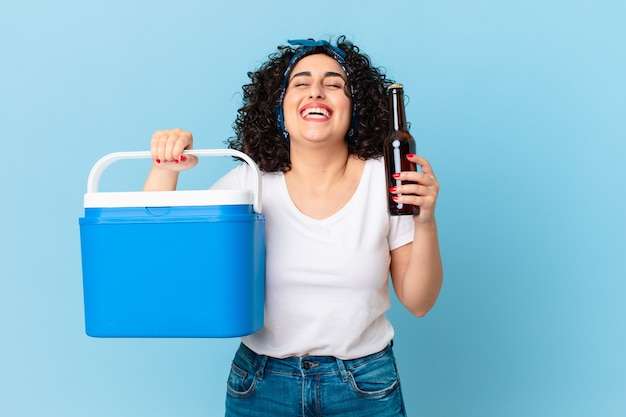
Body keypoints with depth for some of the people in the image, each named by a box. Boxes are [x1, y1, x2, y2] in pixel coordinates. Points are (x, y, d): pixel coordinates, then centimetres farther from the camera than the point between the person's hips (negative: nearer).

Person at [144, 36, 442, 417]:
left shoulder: (385, 180, -8)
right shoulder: (249, 181, -6)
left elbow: (418, 303, -5)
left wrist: (425, 223, -19)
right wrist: (166, 168, -20)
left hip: (366, 386, 0)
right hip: (261, 384, 1)